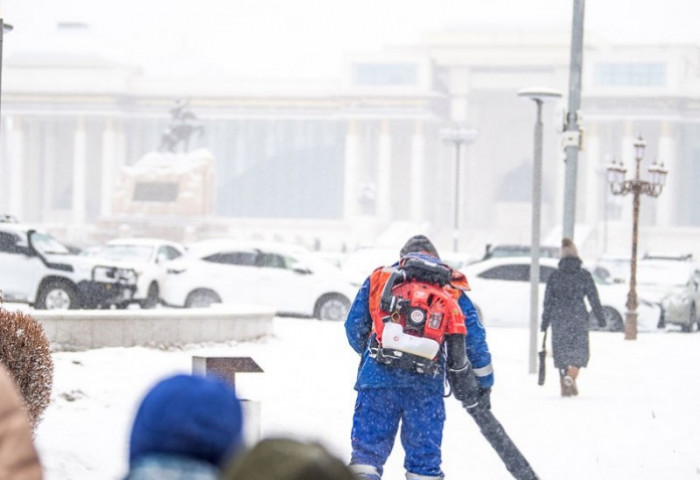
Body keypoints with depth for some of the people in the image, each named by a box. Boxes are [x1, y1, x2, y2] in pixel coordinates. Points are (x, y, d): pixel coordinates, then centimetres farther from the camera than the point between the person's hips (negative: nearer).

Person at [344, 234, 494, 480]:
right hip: (427, 382, 1)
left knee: (368, 444, 3)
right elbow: (475, 339, 17)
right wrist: (484, 385, 25)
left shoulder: (379, 278, 18)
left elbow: (354, 327, 16)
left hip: (378, 376, 0)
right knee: (424, 451, 11)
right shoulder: (453, 290, 19)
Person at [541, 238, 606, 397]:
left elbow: (548, 301, 3)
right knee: (579, 352, 7)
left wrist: (544, 323, 9)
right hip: (578, 318, -1)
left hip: (559, 319, 1)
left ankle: (564, 387, 8)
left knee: (562, 352, 10)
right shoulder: (584, 275, -1)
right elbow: (594, 299, 1)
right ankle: (571, 377, -19)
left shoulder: (554, 276, 1)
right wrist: (601, 318, 12)